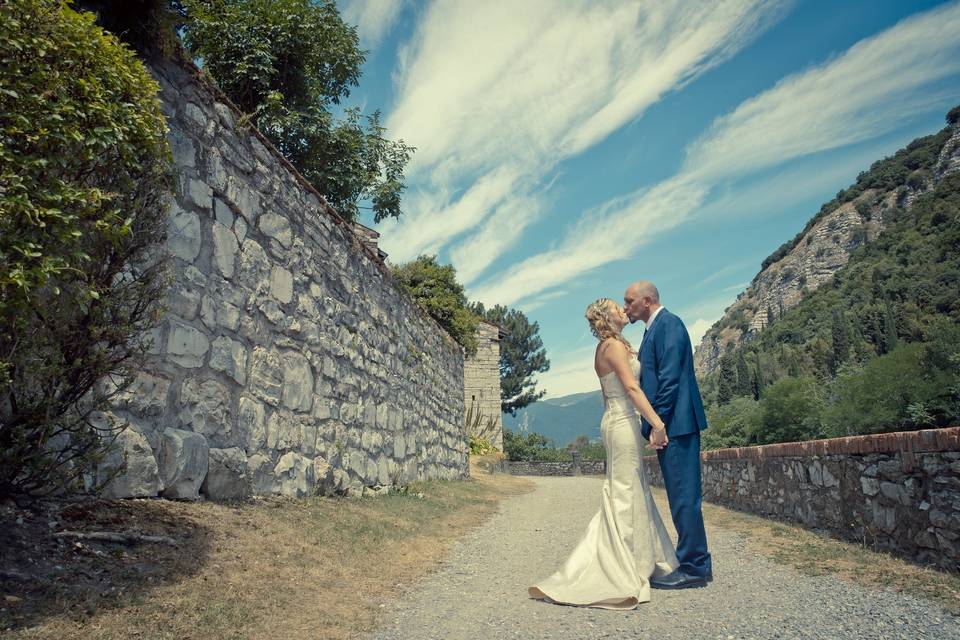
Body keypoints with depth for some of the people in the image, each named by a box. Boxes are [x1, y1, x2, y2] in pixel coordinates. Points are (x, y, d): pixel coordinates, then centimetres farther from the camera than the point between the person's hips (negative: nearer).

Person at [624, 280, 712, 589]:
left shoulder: (668, 324, -10)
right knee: (682, 495, 14)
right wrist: (654, 424, 16)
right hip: (668, 425, 10)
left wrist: (657, 422, -19)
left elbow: (670, 378, -19)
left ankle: (693, 568, 5)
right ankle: (696, 563, 23)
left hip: (675, 423, -10)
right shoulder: (655, 328, 19)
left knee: (683, 495, -4)